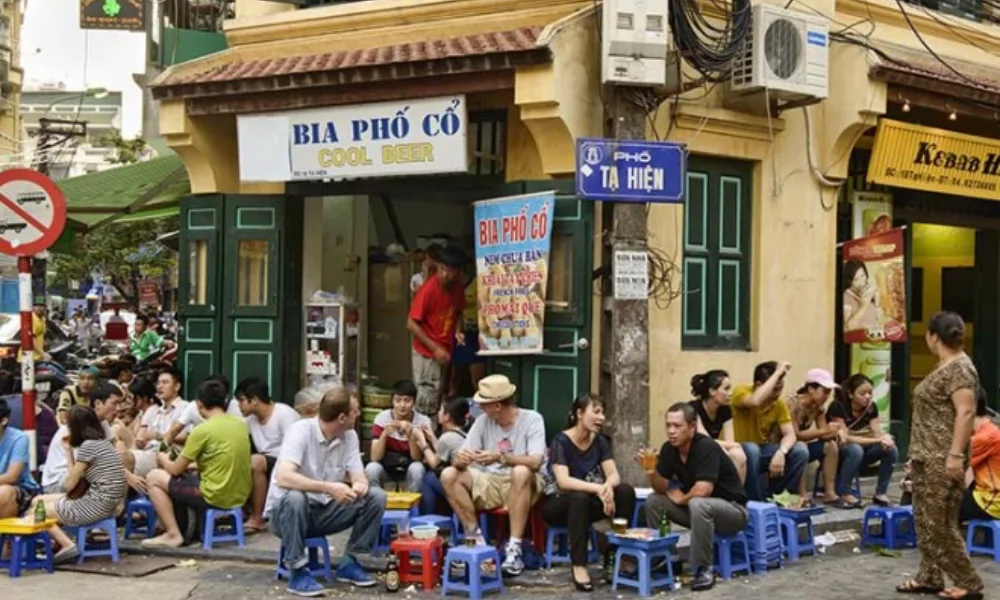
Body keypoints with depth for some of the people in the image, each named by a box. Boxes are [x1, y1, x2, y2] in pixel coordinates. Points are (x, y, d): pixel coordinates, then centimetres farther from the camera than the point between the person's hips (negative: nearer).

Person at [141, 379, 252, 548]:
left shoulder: (202, 430, -14)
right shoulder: (241, 424, 5)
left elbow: (176, 470, -5)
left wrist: (163, 459, 17)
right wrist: (192, 464, 24)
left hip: (215, 498, -7)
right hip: (241, 496, 7)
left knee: (153, 478, 6)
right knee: (191, 474, 31)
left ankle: (173, 534, 1)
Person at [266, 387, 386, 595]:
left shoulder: (350, 436, -3)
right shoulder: (301, 431, -22)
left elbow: (358, 475, -5)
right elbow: (283, 477, -35)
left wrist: (360, 485, -31)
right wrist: (329, 488, -44)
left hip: (324, 510, 6)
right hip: (285, 510, -6)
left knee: (376, 497, -12)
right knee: (295, 498, -40)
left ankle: (349, 563, 1)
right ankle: (297, 571, -23)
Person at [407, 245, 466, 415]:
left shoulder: (457, 287, -2)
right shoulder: (428, 290, -20)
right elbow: (411, 324, -17)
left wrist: (457, 331, -5)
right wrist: (434, 348, -18)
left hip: (445, 351, 6)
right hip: (427, 353, -6)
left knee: (439, 398, 14)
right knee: (427, 401, -5)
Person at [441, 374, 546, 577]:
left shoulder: (532, 420, -9)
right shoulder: (483, 421, 3)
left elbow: (535, 462, -24)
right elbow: (459, 459, -3)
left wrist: (500, 457, -37)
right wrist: (460, 459, -29)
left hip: (522, 487, -4)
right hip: (490, 484, 4)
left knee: (521, 472, -38)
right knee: (449, 475, -17)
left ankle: (514, 548, -33)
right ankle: (476, 539, -13)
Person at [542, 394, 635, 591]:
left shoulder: (600, 441, 2)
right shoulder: (561, 441, -16)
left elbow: (614, 475, -9)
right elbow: (563, 481, -29)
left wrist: (607, 486, -34)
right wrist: (598, 488, -41)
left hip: (587, 502, 5)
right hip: (558, 505, -5)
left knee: (626, 491, -20)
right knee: (580, 498, -39)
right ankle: (579, 566, -37)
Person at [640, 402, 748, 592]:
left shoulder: (706, 448, -26)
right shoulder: (669, 449, -3)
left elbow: (703, 490, -34)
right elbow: (662, 488, -1)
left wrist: (681, 499, -14)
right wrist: (651, 472, -21)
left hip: (732, 509, -7)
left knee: (698, 504, -37)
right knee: (654, 501, -5)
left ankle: (704, 569, -23)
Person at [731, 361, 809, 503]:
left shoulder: (779, 403, -2)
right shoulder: (741, 392, -18)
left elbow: (790, 434, -8)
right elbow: (755, 401, -42)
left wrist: (781, 452, -30)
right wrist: (777, 373, -34)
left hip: (763, 450, 5)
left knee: (800, 451, -15)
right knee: (751, 450, -38)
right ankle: (754, 501, -22)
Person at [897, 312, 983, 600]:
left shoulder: (959, 368, -15)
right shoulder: (944, 367, 15)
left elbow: (966, 412, -22)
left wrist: (956, 455, -26)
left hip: (942, 460, -10)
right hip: (926, 457, 10)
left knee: (941, 524, -7)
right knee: (925, 521, 13)